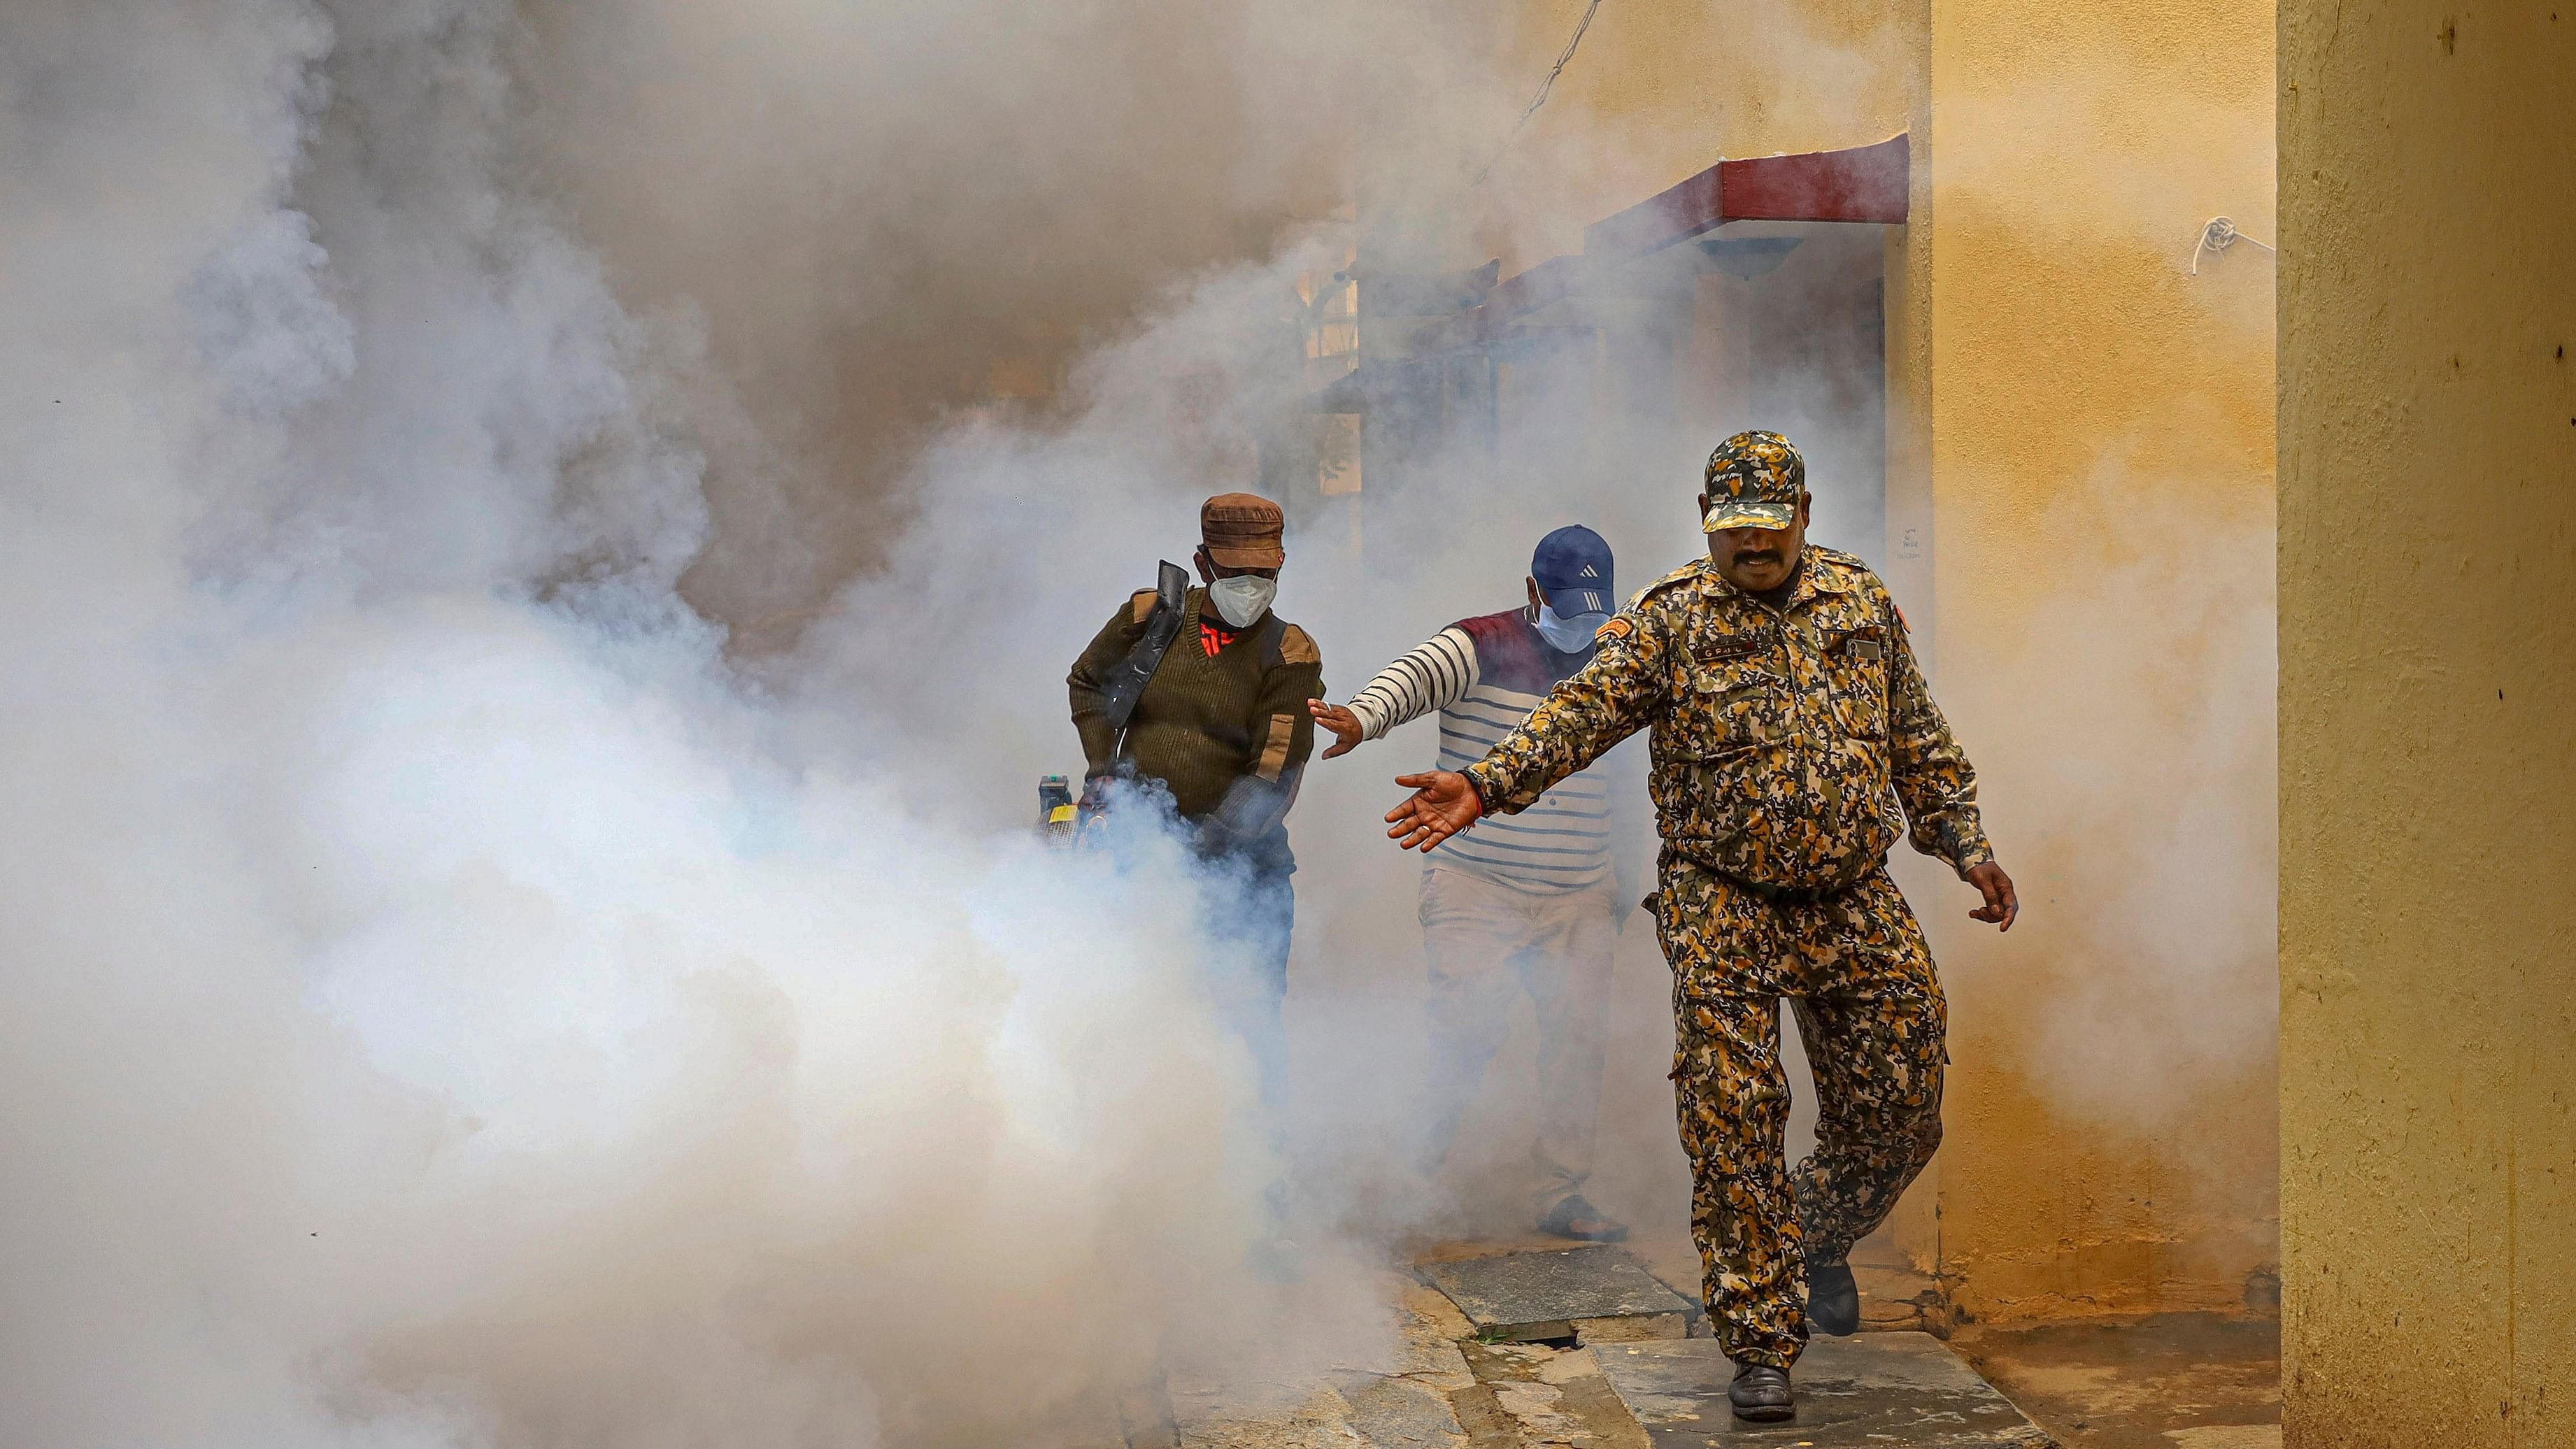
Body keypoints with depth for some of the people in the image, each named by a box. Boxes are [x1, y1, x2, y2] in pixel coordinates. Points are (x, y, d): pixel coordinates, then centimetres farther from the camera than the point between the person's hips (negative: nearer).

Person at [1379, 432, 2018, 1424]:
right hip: (1722, 901, -3)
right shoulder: (1670, 618, -2)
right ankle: (1759, 1345, 3)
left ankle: (1822, 1236, 39)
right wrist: (1486, 784, -29)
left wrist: (1966, 846, 15)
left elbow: (1916, 738, 17)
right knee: (1733, 1125, -9)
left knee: (1897, 1116, 7)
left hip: (1854, 901, 3)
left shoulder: (1862, 602, 8)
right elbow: (1586, 709, -15)